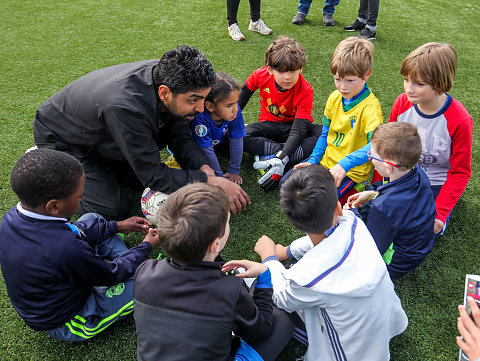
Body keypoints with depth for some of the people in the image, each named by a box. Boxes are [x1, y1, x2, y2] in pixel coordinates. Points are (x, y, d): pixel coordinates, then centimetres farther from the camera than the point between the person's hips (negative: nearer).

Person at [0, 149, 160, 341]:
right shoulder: (66, 249, -40)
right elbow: (111, 274, -21)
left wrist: (117, 226, 5)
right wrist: (146, 246, -5)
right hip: (67, 326, -8)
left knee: (91, 220, 12)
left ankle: (129, 263, 14)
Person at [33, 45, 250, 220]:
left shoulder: (166, 76, -23)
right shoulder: (125, 108, -43)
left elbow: (180, 138, -10)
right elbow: (154, 176, -34)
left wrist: (204, 169, -27)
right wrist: (211, 182, -35)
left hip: (103, 139, 7)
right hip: (60, 139, -6)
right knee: (112, 209, -11)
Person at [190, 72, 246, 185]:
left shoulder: (234, 110, -33)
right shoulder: (200, 117, -44)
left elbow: (236, 140, -25)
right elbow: (207, 150, -36)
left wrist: (234, 171, -21)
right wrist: (219, 176, -29)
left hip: (220, 138, 3)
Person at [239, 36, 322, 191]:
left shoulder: (305, 91, -26)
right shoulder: (261, 75, -18)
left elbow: (298, 130, -32)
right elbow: (246, 90, 7)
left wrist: (281, 161, -44)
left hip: (293, 125, -1)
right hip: (270, 125, 2)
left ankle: (278, 158, -38)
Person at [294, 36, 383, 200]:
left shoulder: (370, 106, -20)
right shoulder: (334, 97, 1)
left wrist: (344, 164, -43)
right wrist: (313, 159, -1)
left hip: (350, 172, -6)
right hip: (325, 161, 6)